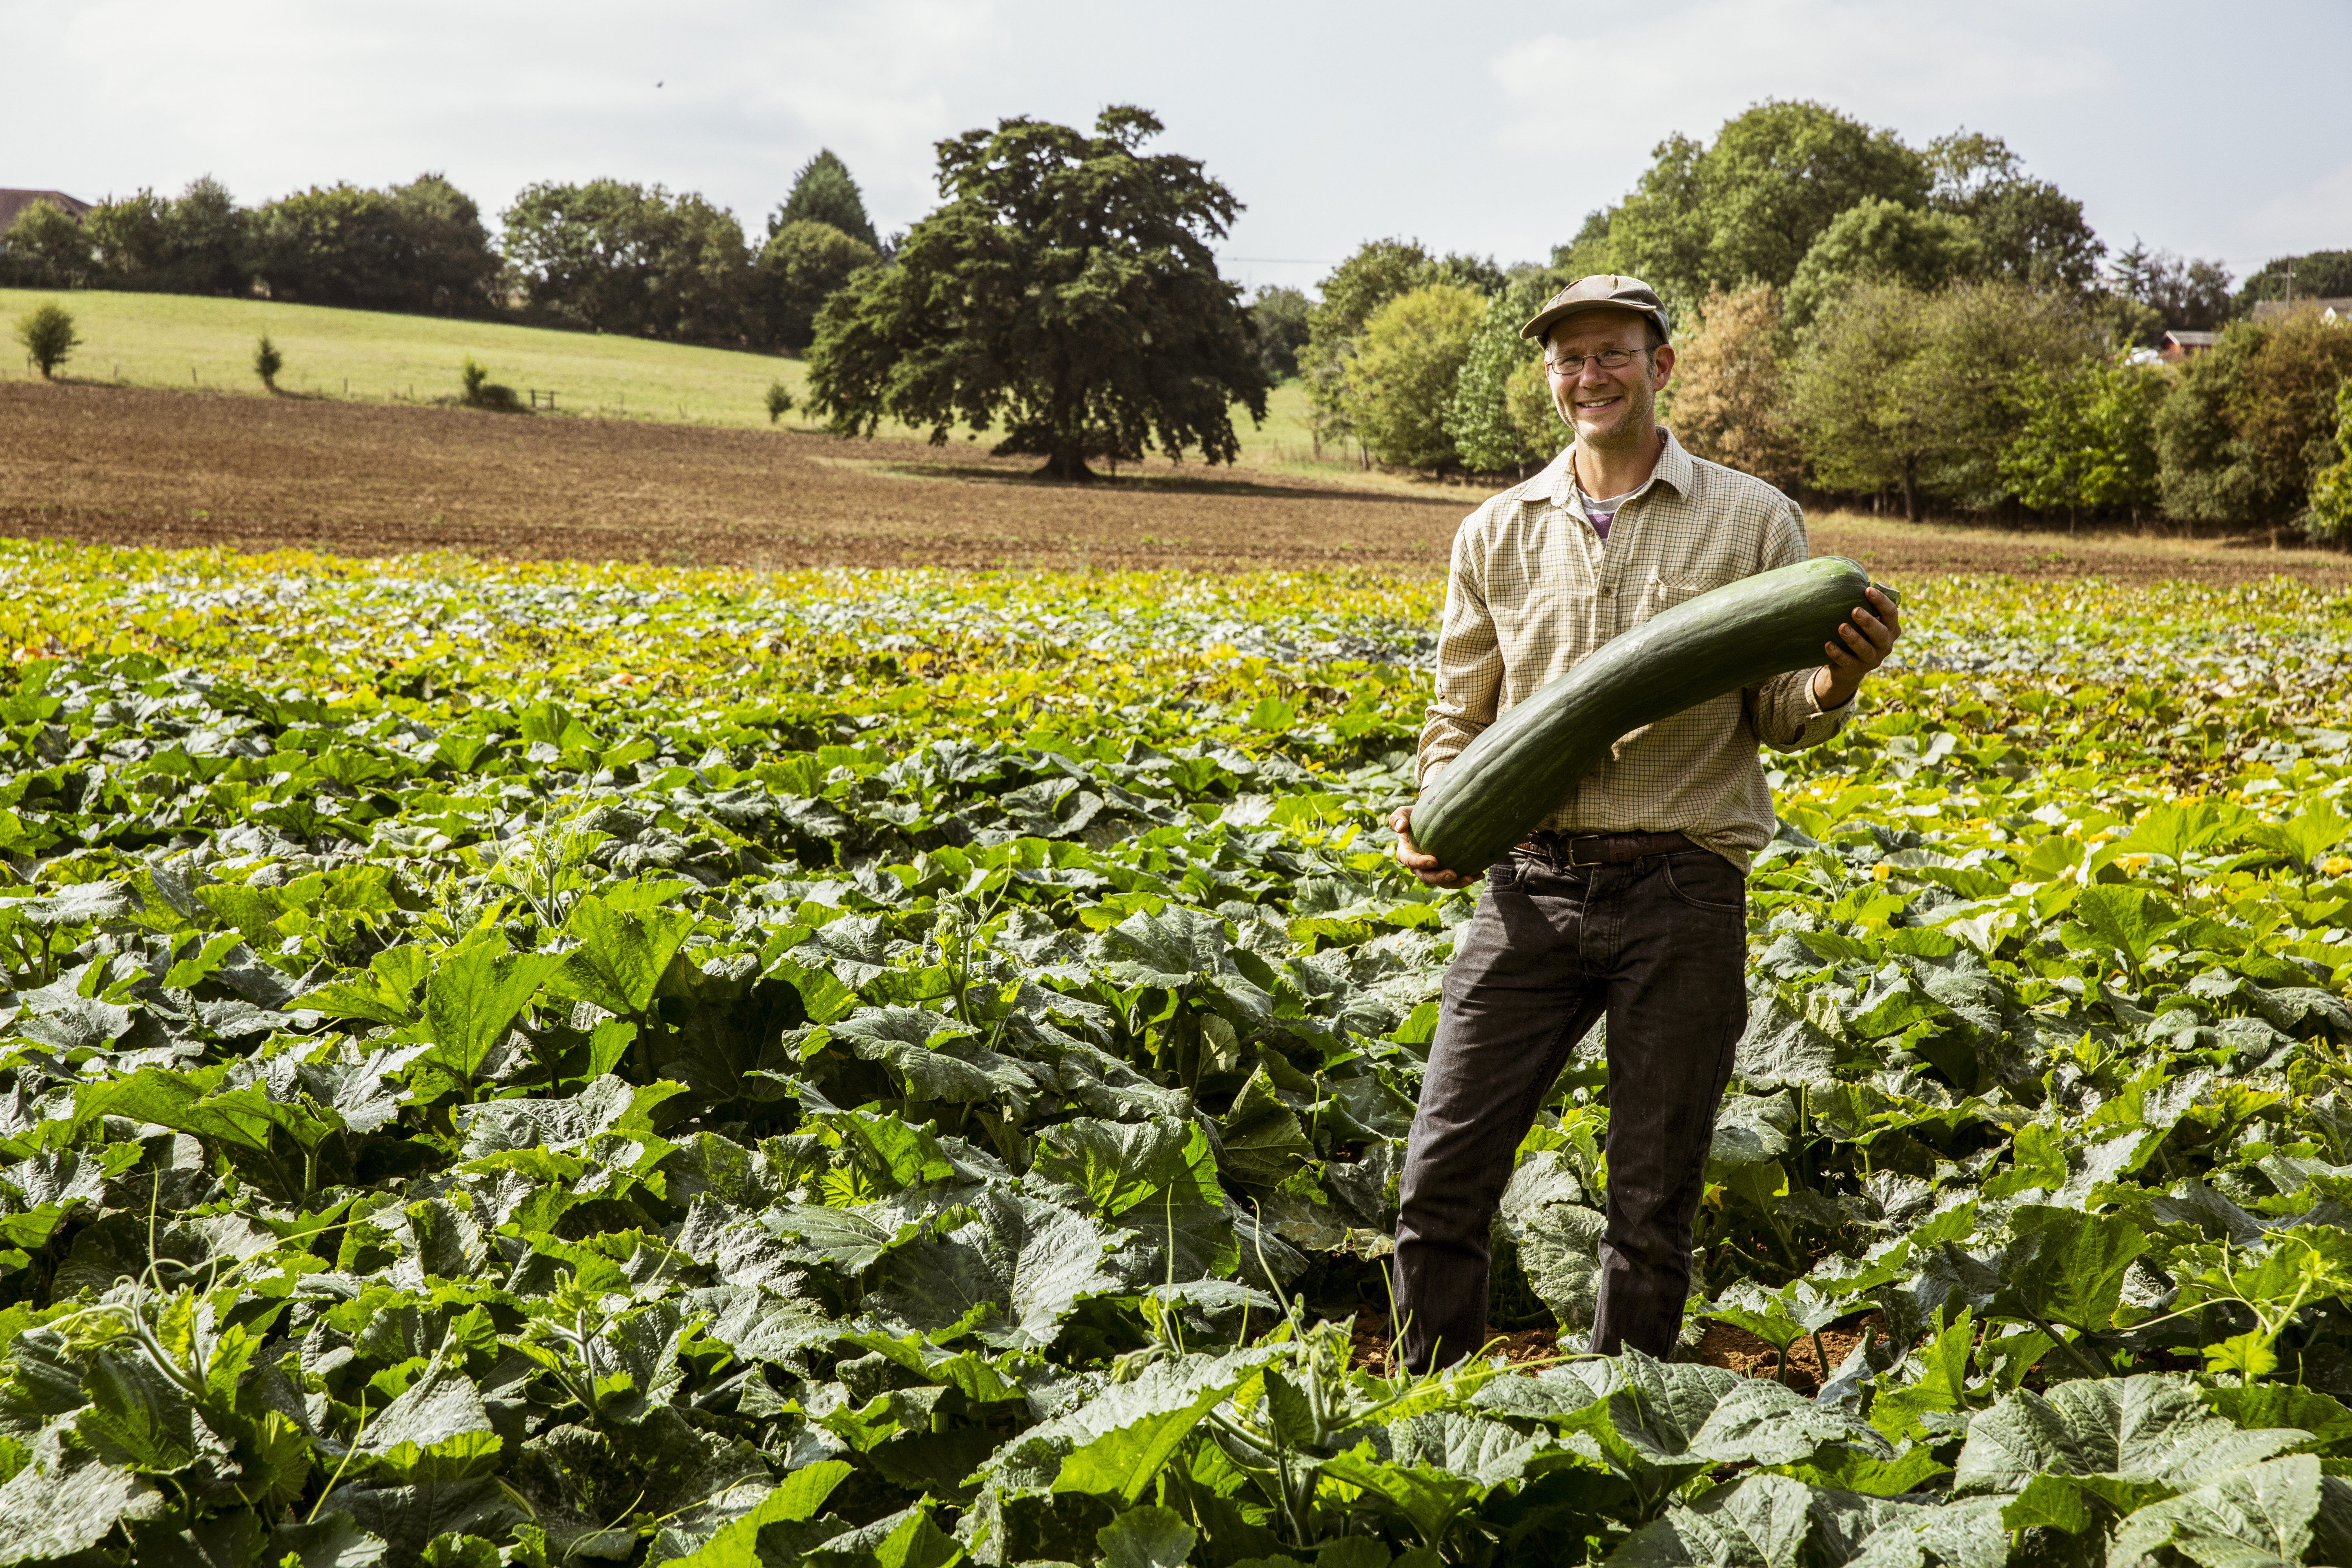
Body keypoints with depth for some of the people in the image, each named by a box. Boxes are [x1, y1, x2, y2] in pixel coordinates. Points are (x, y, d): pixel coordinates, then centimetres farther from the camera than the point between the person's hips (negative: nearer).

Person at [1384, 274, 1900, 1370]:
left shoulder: (1753, 520, 4)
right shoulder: (1496, 534, 11)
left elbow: (1776, 719, 5)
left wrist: (1834, 684, -17)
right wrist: (1431, 821, -2)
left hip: (1680, 895, -2)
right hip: (1531, 888, 2)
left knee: (1653, 1206, 7)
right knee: (1440, 1180, 0)